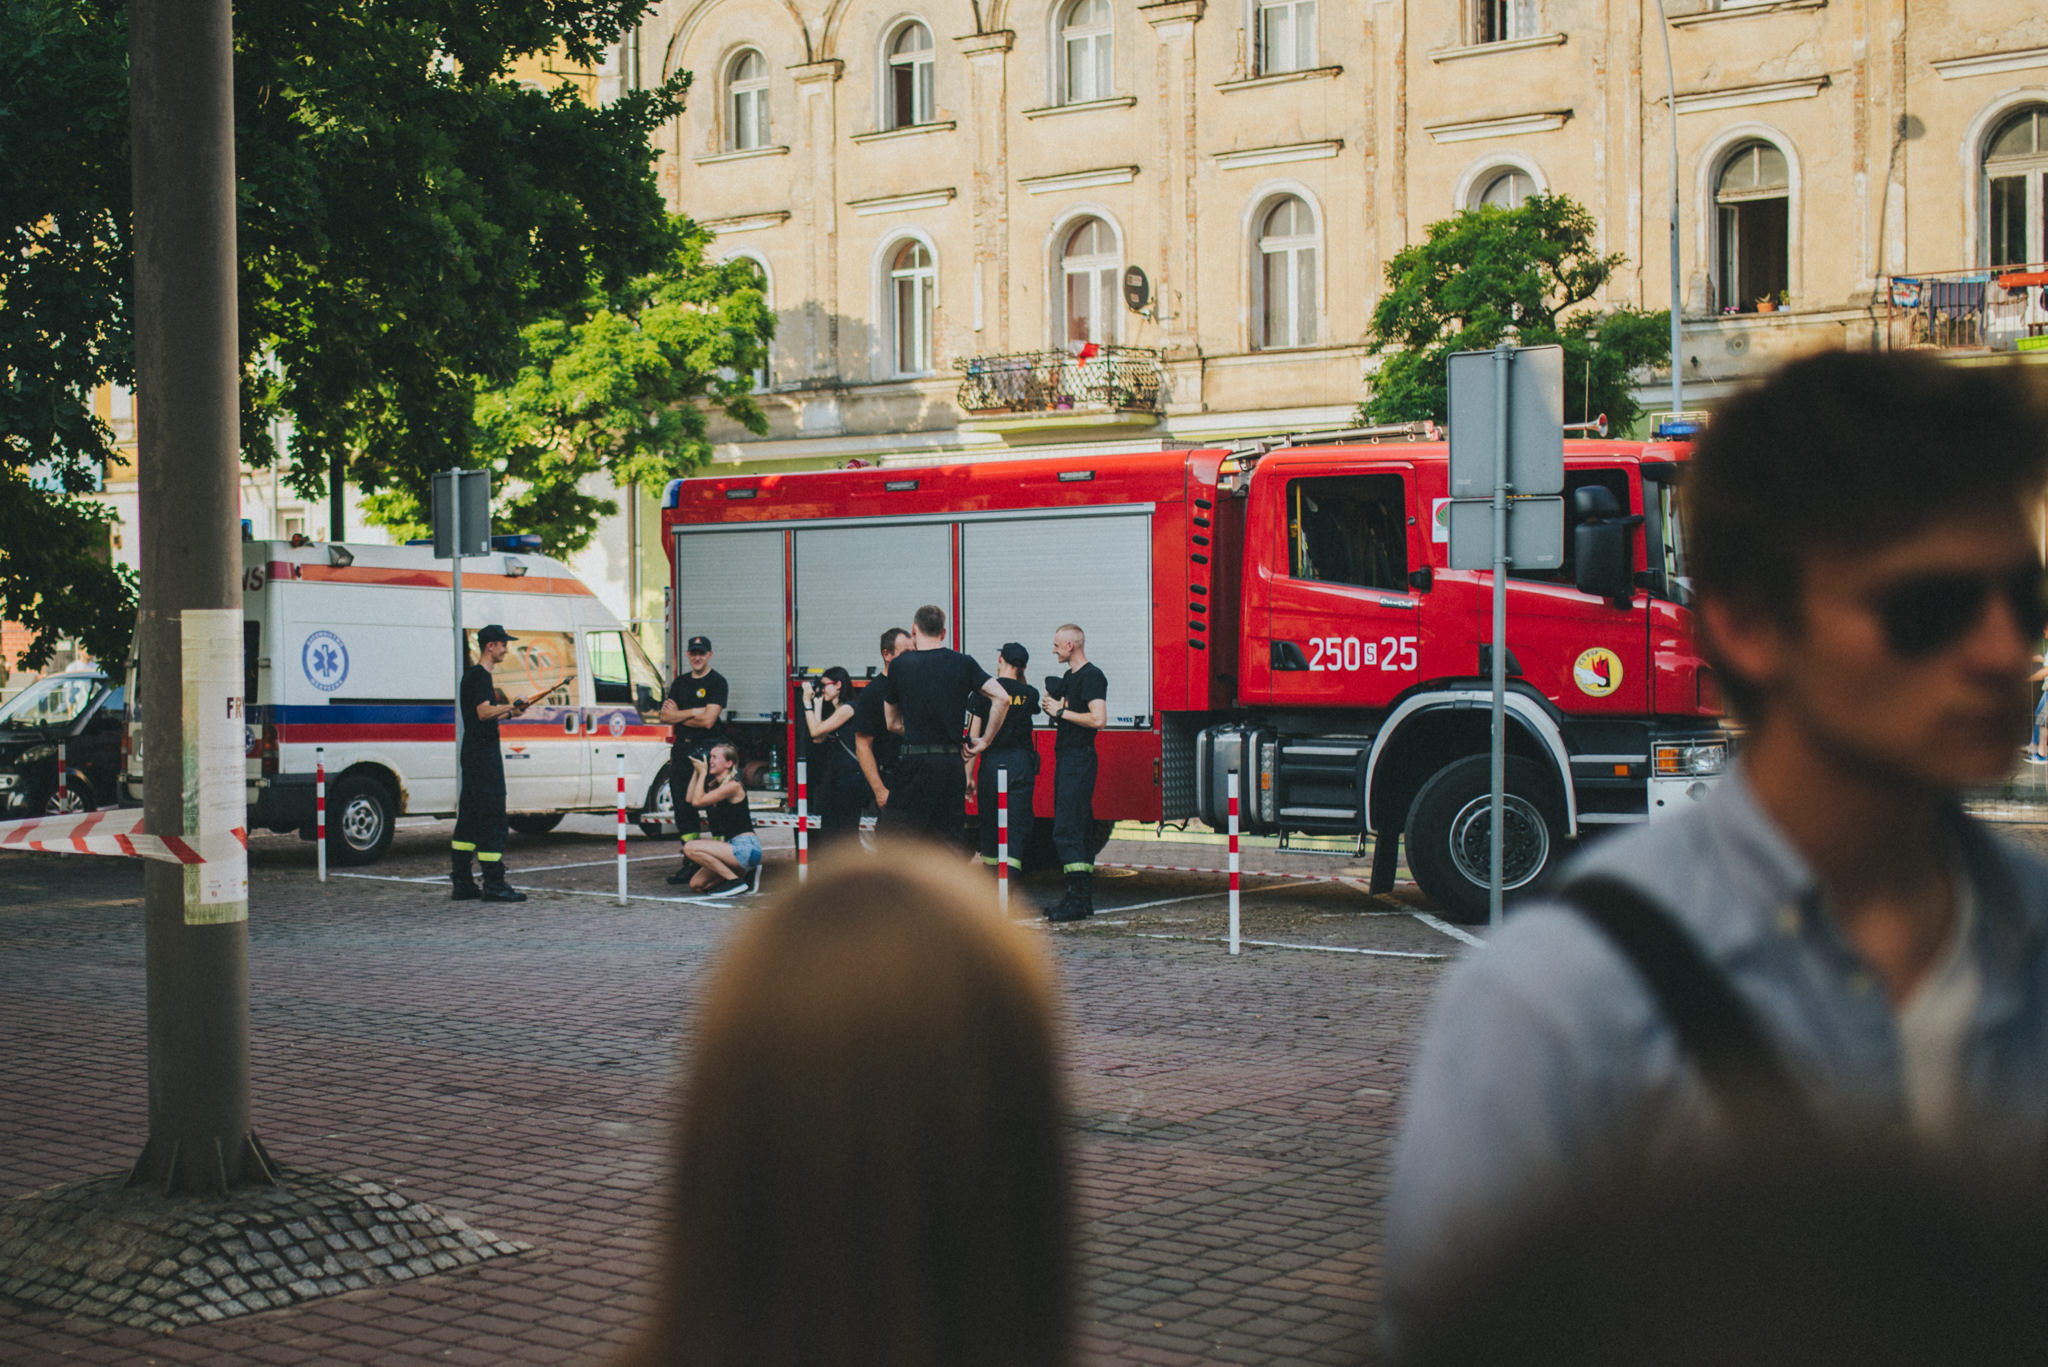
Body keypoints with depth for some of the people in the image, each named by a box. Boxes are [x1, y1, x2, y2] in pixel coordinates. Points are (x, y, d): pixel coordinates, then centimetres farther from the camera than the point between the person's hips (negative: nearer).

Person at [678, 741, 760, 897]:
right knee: (696, 885, 6)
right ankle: (742, 872, 12)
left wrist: (703, 773, -7)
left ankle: (735, 881, -14)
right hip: (734, 847, 9)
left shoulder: (734, 785, -14)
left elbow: (698, 801, -16)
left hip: (746, 848, -9)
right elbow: (690, 799, 8)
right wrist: (696, 771, 9)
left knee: (690, 848, -20)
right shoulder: (713, 784, 14)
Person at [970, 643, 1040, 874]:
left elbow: (973, 737, -4)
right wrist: (1021, 680, 23)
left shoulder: (984, 691, -2)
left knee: (989, 822, 12)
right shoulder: (1029, 694, 2)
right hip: (1022, 763, 1)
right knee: (1017, 825, -2)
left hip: (992, 762, 0)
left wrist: (968, 775, -1)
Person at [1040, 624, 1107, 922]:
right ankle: (1082, 899, 14)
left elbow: (1098, 719, -22)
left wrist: (1062, 711, -14)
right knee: (1078, 830, 11)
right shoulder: (1069, 677, 18)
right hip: (1065, 759, 10)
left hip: (1080, 760, -10)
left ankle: (1079, 901, -15)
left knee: (1067, 830, -14)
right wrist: (1053, 706, 5)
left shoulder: (1092, 677, -12)